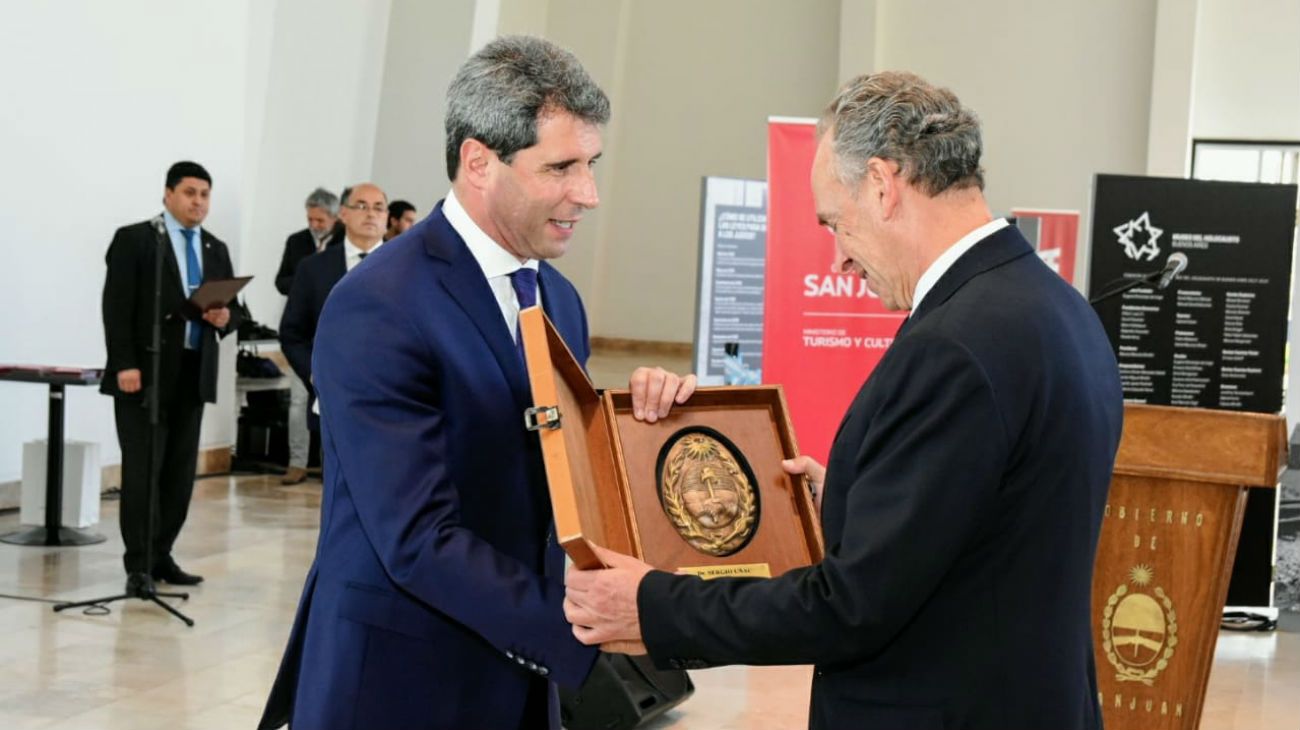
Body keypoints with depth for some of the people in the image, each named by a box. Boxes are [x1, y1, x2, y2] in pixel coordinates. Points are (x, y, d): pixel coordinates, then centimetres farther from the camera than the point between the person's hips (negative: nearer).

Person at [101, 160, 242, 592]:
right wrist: (125, 364, -16)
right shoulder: (134, 239, -1)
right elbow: (117, 307, -7)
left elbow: (231, 311, 16)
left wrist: (225, 319, -9)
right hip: (144, 373, -5)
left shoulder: (216, 250, 16)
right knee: (142, 470, -6)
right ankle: (139, 567, -3)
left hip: (193, 375, 5)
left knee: (180, 472, 6)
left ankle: (160, 557, 15)